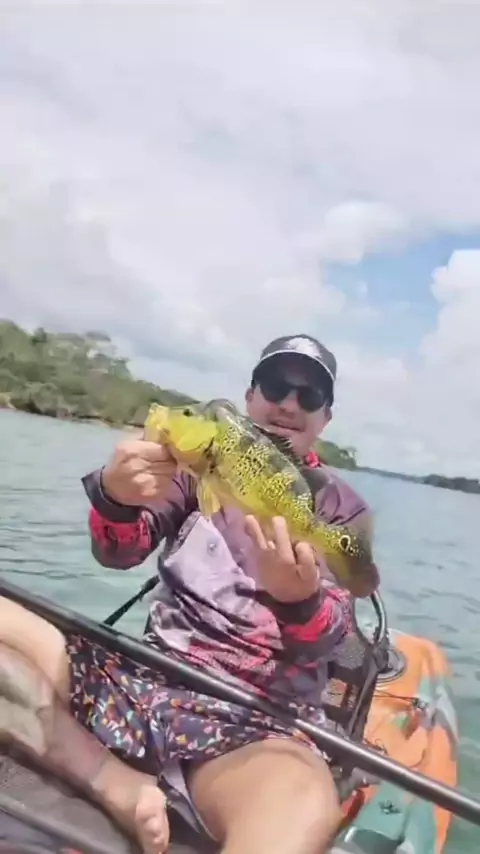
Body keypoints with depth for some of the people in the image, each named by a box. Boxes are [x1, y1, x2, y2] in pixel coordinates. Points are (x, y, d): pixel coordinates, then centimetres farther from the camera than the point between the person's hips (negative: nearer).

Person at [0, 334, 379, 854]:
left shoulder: (343, 511, 5)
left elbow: (315, 649, -7)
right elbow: (119, 554, -2)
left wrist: (299, 597, -32)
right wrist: (115, 495, -26)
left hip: (250, 725, -4)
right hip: (143, 680, 5)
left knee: (303, 803, -39)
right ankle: (121, 788, -11)